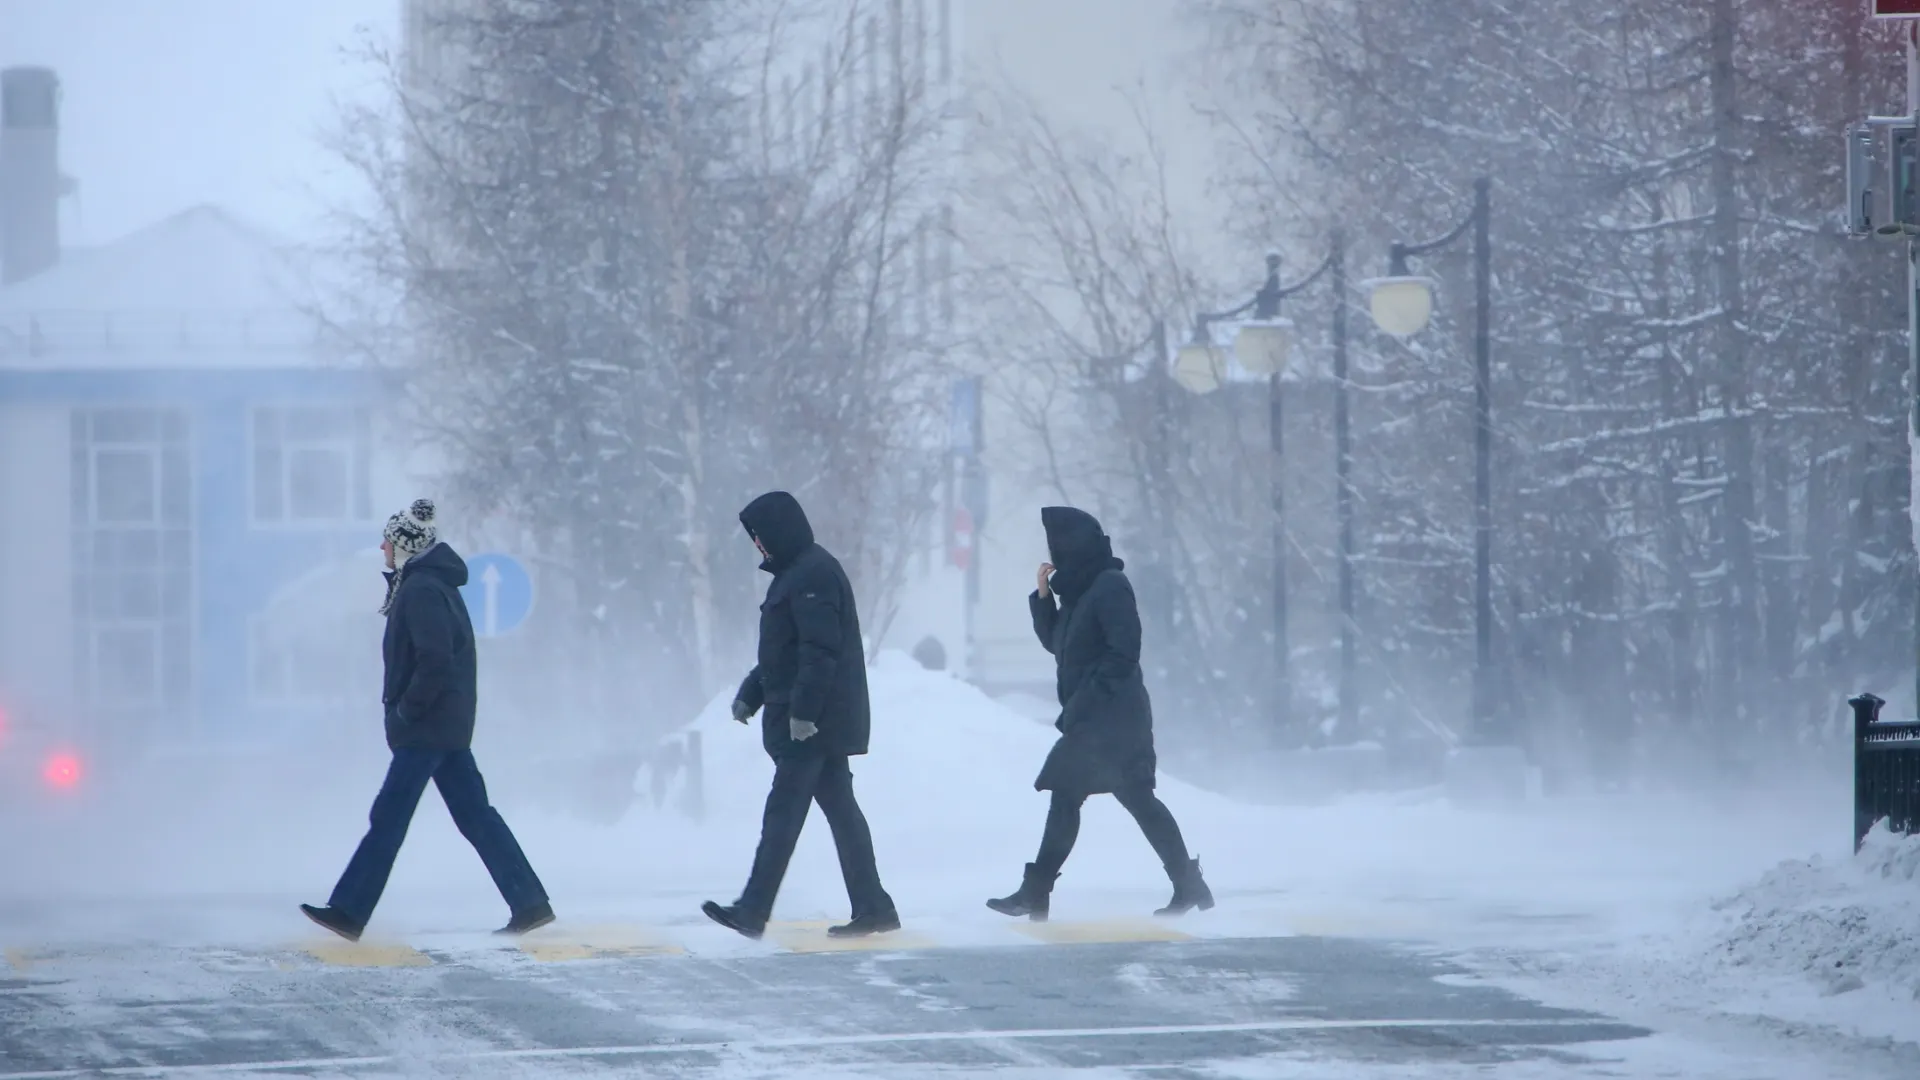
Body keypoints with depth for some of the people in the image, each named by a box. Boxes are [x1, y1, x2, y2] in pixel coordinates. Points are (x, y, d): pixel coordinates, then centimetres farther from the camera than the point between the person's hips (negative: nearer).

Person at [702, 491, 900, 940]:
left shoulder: (814, 575, -15)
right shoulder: (795, 574, 19)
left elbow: (820, 651, -23)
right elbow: (782, 651, 27)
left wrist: (803, 710, -27)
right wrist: (750, 695, 23)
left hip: (812, 723, -11)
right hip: (824, 723, 11)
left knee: (783, 811, -10)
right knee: (841, 808, 10)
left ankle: (753, 910, -12)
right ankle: (872, 908, 11)